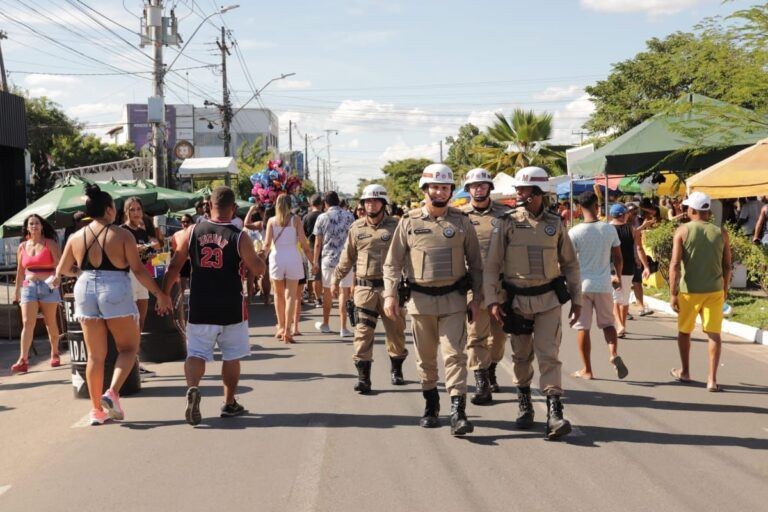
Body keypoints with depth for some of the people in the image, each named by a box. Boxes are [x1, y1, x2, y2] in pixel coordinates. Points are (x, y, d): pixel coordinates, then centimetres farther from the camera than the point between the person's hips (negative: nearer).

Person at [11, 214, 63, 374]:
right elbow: (20, 270, 16)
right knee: (27, 323, -9)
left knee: (51, 323, 8)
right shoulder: (23, 246, 10)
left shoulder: (50, 244, 0)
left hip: (48, 287, -2)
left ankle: (55, 354, 26)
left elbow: (59, 265, -7)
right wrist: (17, 289, 15)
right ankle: (23, 360, -17)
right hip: (29, 287, 2)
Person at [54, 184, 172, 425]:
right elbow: (138, 270, -10)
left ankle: (97, 410, 13)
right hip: (115, 292, -4)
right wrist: (159, 294, -2)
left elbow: (62, 270, 15)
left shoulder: (76, 237, 6)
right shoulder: (122, 235, -6)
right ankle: (112, 392, -9)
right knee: (128, 347, 12)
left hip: (85, 291, 4)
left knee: (95, 355, 11)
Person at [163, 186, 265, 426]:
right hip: (231, 307, -1)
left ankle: (192, 388, -23)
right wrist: (255, 256, 17)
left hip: (200, 307, 1)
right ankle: (229, 404, 22)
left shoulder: (192, 232, -3)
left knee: (196, 353, 5)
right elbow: (258, 269, -4)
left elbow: (174, 266, 2)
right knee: (232, 356, 14)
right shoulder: (239, 238, -10)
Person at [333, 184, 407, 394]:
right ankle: (363, 376, -2)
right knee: (363, 331, -5)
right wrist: (336, 280, 16)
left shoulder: (395, 226, 0)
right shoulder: (357, 227, 8)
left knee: (395, 330, 10)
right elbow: (347, 257, 16)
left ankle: (396, 370, 30)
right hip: (365, 287, 1)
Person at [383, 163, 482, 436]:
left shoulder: (462, 221, 3)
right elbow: (393, 262, 2)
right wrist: (390, 294, -9)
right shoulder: (409, 221, 1)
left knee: (454, 354, -9)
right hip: (420, 299, 1)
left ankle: (458, 412, -11)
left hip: (454, 300, -1)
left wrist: (476, 298, 3)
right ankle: (431, 405, 28)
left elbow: (475, 263, 7)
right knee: (425, 357, 11)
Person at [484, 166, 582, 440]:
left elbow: (570, 264, 12)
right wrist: (491, 300, -9)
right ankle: (524, 404, 31)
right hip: (517, 299, 0)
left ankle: (554, 414, -13)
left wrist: (576, 299, 10)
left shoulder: (555, 225, 4)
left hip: (549, 299, 0)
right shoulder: (508, 224, -2)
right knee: (521, 356, 12)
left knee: (549, 355, -9)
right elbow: (492, 265, -1)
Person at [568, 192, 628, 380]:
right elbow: (618, 257, 5)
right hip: (603, 284, 2)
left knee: (582, 328, 6)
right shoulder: (609, 229, -2)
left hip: (582, 285, -2)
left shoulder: (574, 232, -10)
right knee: (607, 323, 16)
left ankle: (587, 370, 10)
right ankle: (614, 354, -9)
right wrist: (618, 276, 22)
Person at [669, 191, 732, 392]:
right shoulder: (721, 233, 2)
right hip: (714, 290, 1)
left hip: (689, 291, -1)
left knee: (684, 331, 17)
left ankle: (685, 372, 29)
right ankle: (712, 379, -2)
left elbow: (675, 265, -11)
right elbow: (727, 266, 5)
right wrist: (725, 289, 19)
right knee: (714, 334, 3)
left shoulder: (683, 231, -6)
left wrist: (673, 294, -8)